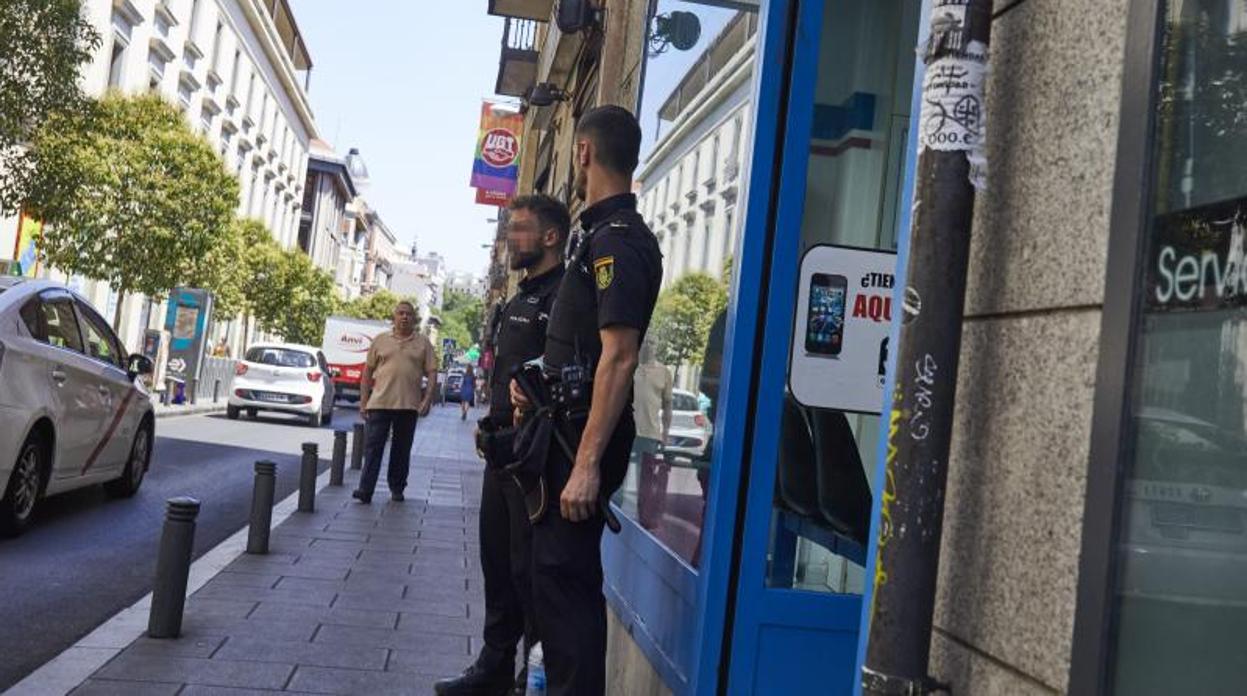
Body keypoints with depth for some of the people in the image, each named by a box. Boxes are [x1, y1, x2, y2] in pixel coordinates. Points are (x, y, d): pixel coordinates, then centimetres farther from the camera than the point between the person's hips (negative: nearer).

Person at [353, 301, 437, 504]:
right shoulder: (380, 340, 9)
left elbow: (432, 374, 5)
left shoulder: (423, 344, 8)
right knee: (372, 448, -4)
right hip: (379, 403, 0)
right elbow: (367, 372, 10)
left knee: (402, 450, 8)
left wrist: (427, 400, -8)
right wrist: (363, 401, 4)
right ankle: (365, 490, -6)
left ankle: (397, 488, 19)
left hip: (409, 405, 0)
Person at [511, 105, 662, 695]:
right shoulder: (602, 233, 16)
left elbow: (619, 357, -23)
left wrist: (587, 463, -26)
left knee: (565, 576, -6)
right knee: (556, 573, 16)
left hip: (585, 438, -10)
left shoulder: (617, 240, -15)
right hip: (567, 429, 10)